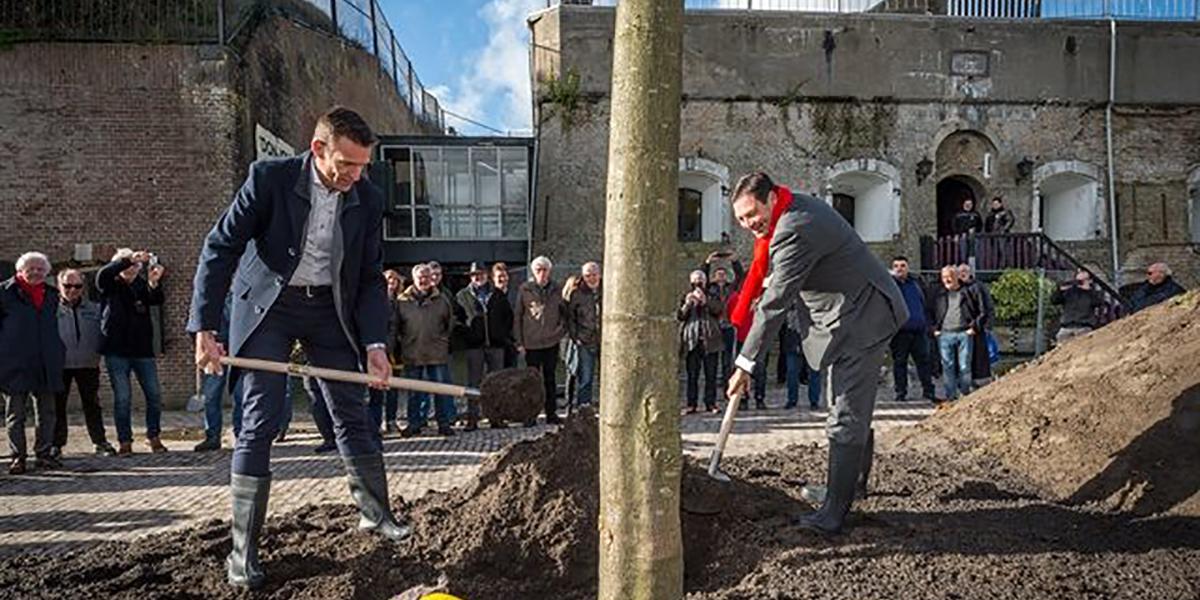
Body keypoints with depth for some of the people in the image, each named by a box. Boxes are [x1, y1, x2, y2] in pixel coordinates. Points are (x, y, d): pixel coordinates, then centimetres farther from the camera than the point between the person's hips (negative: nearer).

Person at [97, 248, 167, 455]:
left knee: (154, 395, 1)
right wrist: (129, 259, -27)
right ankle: (125, 441, 10)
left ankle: (153, 436, 15)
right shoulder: (110, 287, 3)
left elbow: (158, 300, -10)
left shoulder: (142, 286, 9)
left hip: (143, 350, 2)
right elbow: (102, 275, -19)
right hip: (116, 351, -2)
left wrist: (154, 283, -30)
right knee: (122, 397, 0)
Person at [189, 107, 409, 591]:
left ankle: (375, 514, 24)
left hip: (330, 308, 3)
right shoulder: (269, 177, -17)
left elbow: (371, 277, 1)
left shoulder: (368, 200, -7)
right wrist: (204, 329, -18)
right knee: (260, 421, -8)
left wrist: (374, 342, -10)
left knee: (352, 414, 6)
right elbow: (220, 249, -13)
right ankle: (243, 551, 1)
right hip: (268, 304, -3)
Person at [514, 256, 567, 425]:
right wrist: (519, 341, -4)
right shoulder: (525, 289, -2)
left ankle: (551, 413, 17)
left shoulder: (556, 289, 4)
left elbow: (564, 312, 14)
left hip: (551, 341, 2)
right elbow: (517, 316, 0)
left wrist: (561, 329, -1)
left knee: (550, 378, 10)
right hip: (531, 342, -2)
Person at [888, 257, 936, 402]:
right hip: (900, 332, -3)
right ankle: (900, 393, 9)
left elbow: (926, 304, 19)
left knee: (924, 360, 5)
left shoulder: (917, 283, 14)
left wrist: (927, 324, 12)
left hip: (919, 330, 3)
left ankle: (928, 391, 12)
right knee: (899, 362, 2)